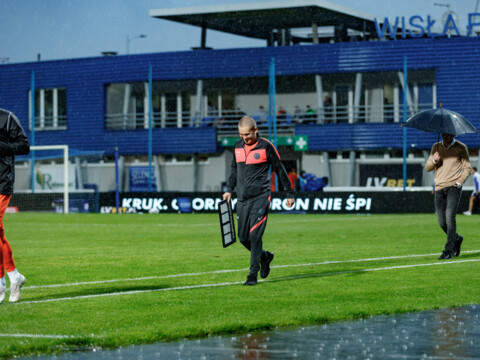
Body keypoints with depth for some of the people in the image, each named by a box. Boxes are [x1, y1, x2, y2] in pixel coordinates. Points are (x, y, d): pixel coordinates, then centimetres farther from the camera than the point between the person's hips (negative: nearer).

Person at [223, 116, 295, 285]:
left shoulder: (266, 146, -6)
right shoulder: (238, 146, 10)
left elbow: (280, 170, 1)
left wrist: (289, 194, 4)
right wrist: (229, 189, 19)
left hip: (260, 197, -6)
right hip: (242, 199, 6)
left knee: (255, 235, -14)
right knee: (243, 237, 5)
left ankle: (253, 274, -8)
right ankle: (265, 256, 31)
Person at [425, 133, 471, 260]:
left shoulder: (461, 147, 2)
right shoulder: (436, 147, 12)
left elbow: (467, 168, 5)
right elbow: (427, 168, 13)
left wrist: (459, 182, -9)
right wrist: (434, 161, -8)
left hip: (453, 187, -4)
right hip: (439, 188, 4)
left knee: (450, 217, -18)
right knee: (442, 222, 5)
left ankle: (449, 250, -16)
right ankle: (457, 239, 32)